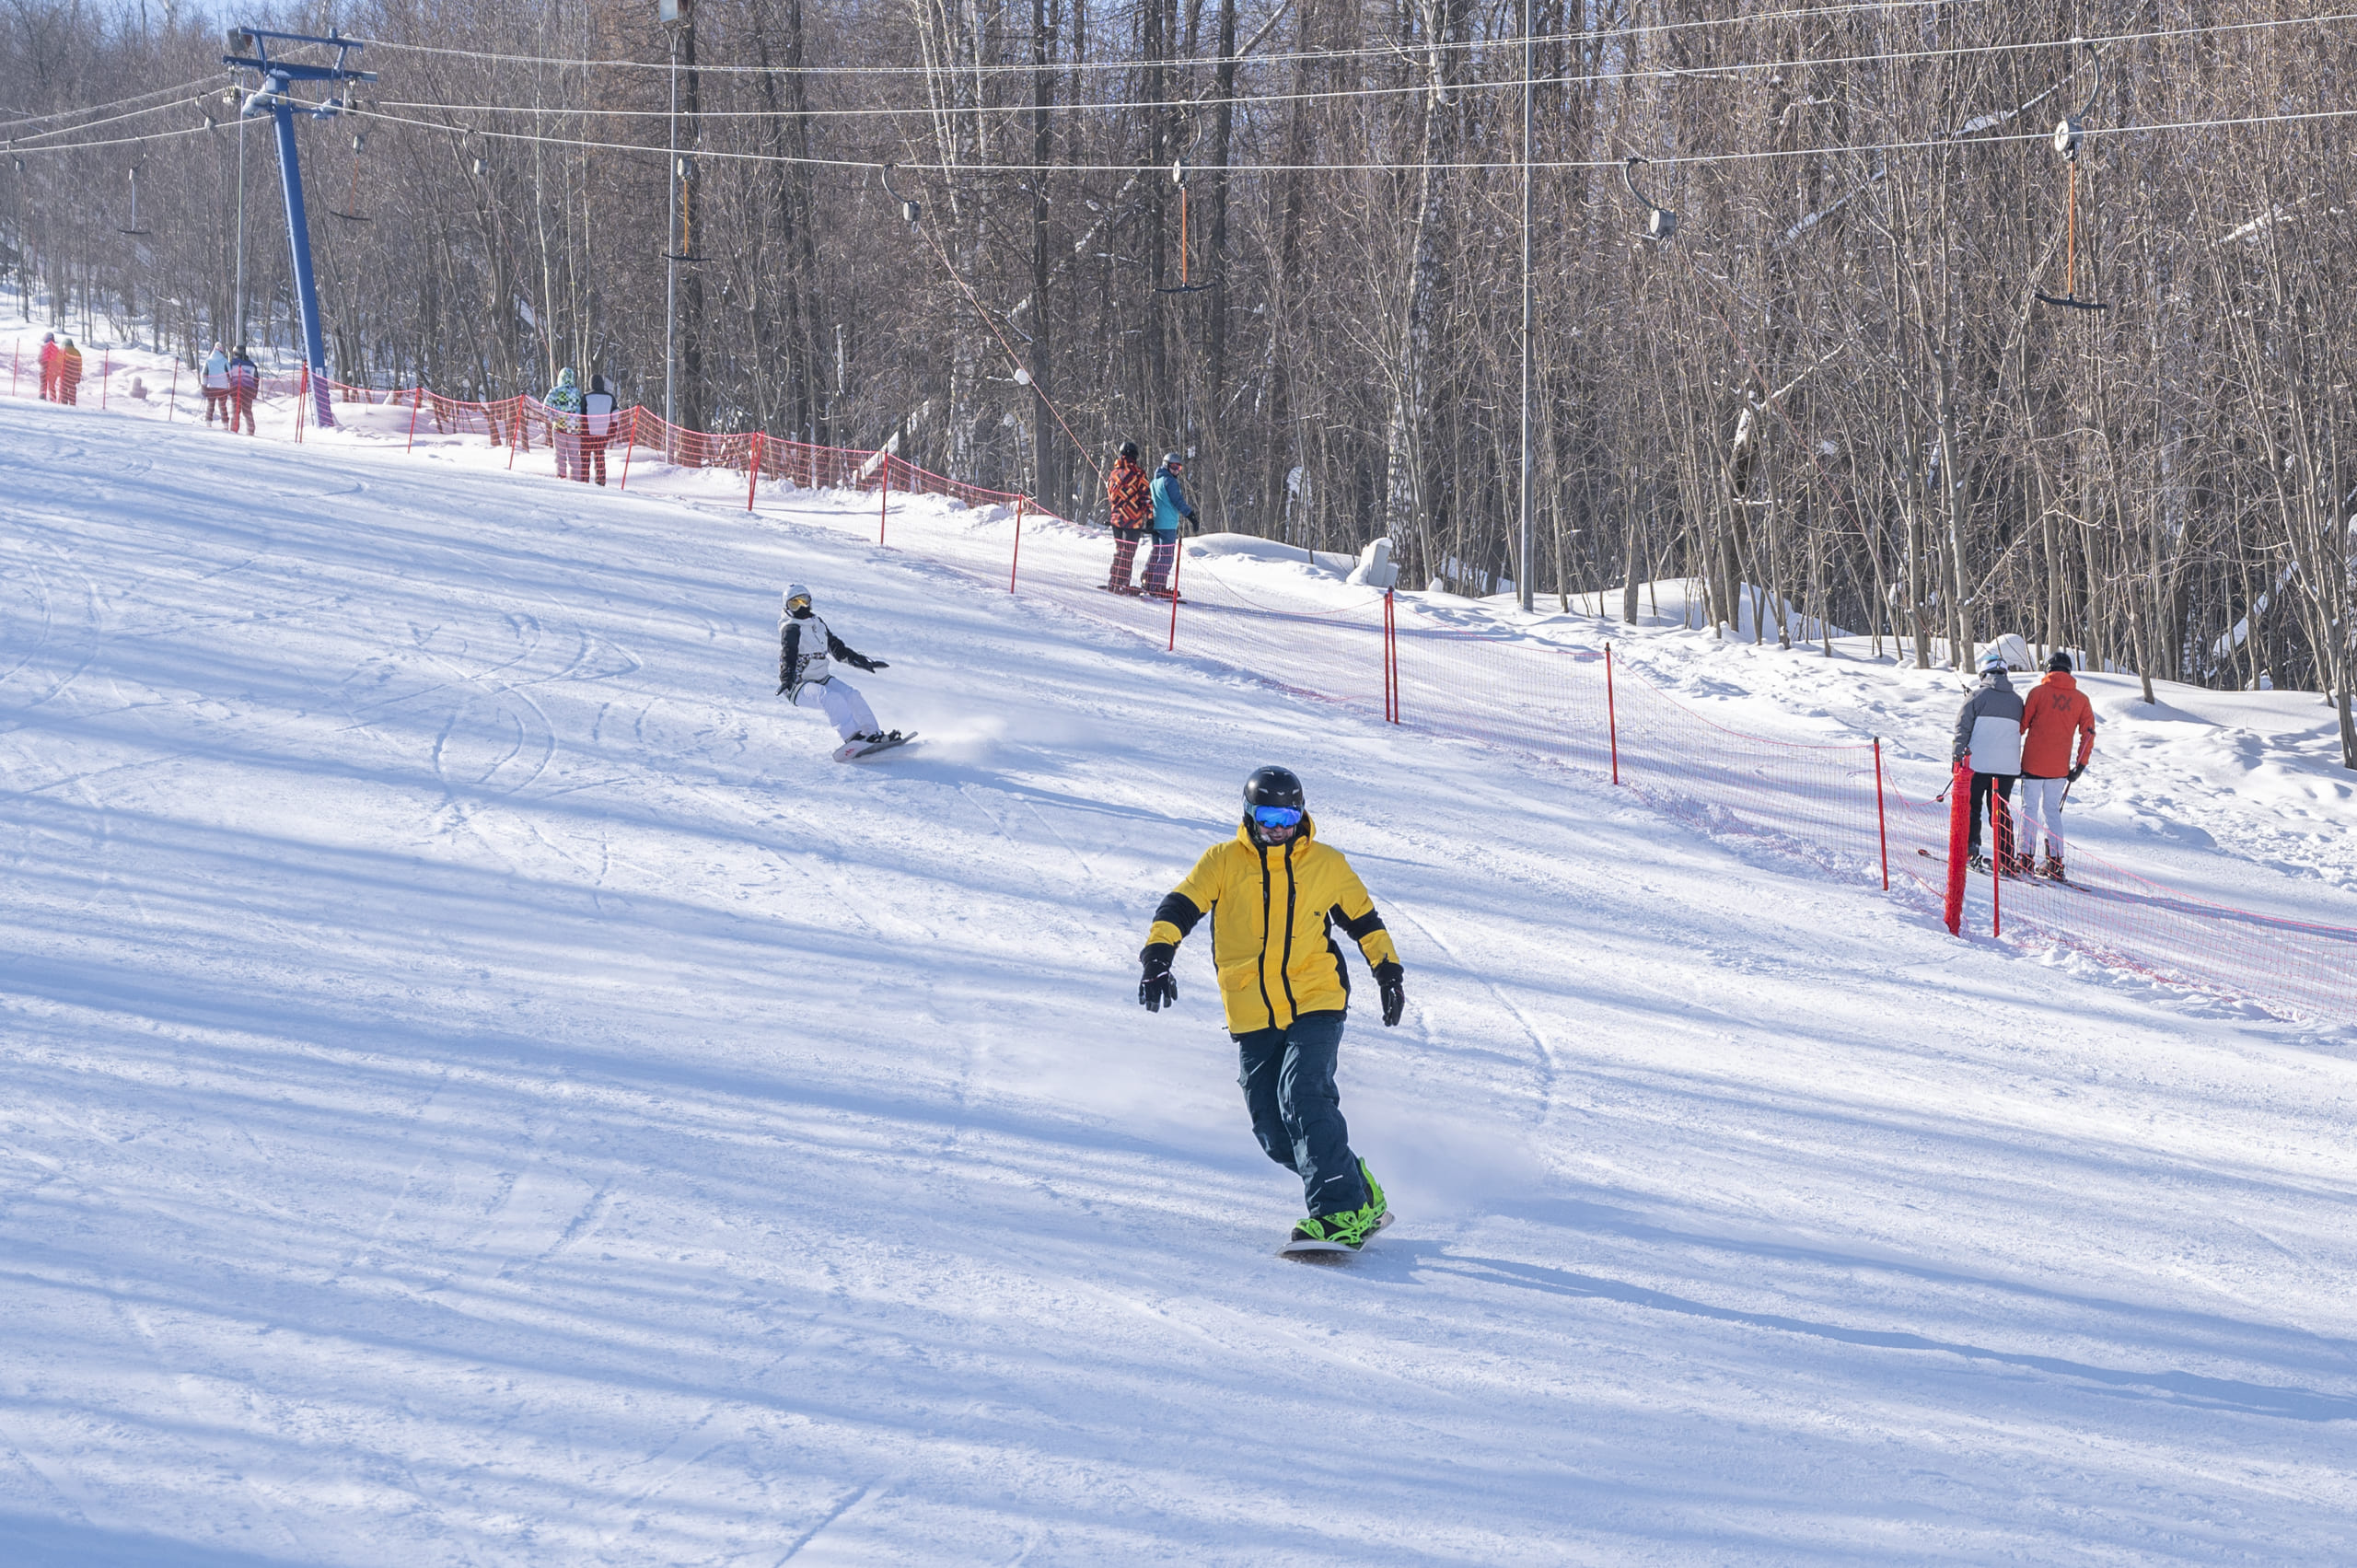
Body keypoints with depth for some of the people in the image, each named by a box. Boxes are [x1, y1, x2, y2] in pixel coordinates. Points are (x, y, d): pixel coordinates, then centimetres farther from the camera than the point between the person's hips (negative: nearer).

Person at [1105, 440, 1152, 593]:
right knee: (1128, 552, -2)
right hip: (1133, 519, -5)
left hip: (1117, 517, 5)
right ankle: (1122, 584, -5)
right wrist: (1149, 517, -8)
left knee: (1119, 550, 18)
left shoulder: (1114, 474, 4)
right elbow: (1146, 496, -13)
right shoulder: (1138, 474, -12)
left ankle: (1114, 580, 22)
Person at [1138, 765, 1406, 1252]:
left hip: (1316, 1006, -2)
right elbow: (1180, 908, -6)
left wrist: (1388, 971, 20)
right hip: (1252, 1019, 2)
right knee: (1273, 1131, -4)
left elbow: (1363, 919, 20)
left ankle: (1341, 1213, -26)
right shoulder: (1223, 862, 2)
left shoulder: (1327, 864, 6)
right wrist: (1157, 957, -22)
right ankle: (1360, 1193, 10)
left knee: (1303, 1097, -24)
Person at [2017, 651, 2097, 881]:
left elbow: (2021, 725, 0)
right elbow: (2088, 734, 4)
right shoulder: (2081, 699, 5)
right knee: (2052, 810, 13)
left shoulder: (2038, 692, -4)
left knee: (2030, 808, 5)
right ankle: (2055, 861, 6)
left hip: (2033, 762, -3)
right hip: (2060, 767, 3)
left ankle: (2026, 859, 2)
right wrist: (2081, 765, 9)